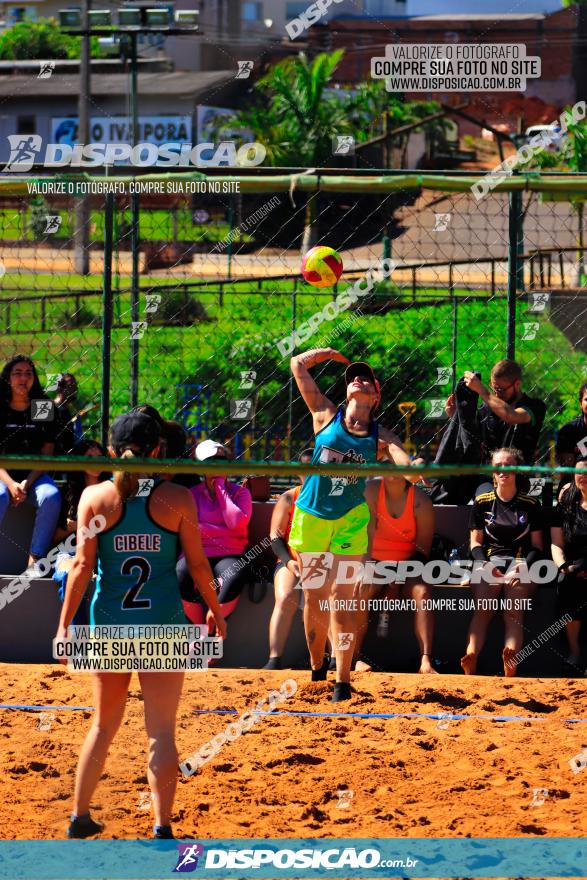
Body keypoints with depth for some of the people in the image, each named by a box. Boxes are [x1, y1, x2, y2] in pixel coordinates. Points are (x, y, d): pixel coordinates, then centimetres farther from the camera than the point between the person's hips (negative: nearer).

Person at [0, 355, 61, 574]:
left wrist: (27, 484, -12)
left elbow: (46, 454, 3)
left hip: (34, 474, 2)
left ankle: (34, 562, -29)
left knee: (51, 497, -30)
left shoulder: (43, 409, 6)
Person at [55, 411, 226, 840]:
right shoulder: (178, 499, -4)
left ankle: (80, 816, 23)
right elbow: (198, 564, 1)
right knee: (161, 732, 1)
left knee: (104, 725, 18)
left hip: (109, 624, 2)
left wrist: (64, 624, -1)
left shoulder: (95, 497, -3)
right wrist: (215, 610, 16)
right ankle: (162, 828, -4)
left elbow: (82, 565, -5)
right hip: (163, 623, -2)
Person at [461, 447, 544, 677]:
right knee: (483, 608, -29)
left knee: (513, 611, -28)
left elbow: (536, 546, 11)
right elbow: (476, 542, 12)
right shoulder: (482, 503, 16)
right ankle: (471, 661, -48)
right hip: (489, 561, 1)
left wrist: (524, 567, -9)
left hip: (521, 563, -1)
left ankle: (510, 666, -51)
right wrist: (484, 564, -9)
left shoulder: (531, 505, 14)